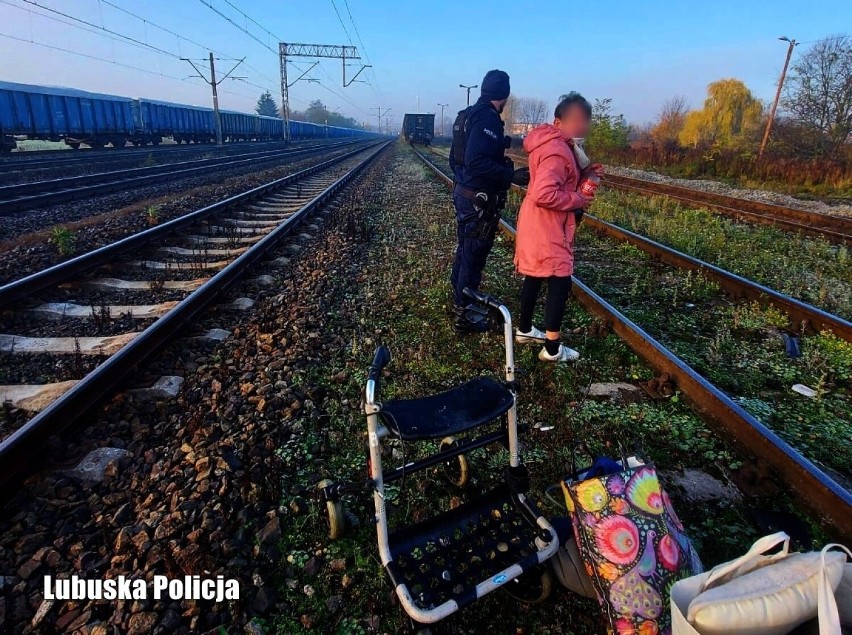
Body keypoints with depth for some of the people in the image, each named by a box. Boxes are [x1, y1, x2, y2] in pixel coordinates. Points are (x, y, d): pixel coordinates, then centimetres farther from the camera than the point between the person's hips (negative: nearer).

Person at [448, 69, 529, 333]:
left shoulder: (468, 115, 12)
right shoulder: (488, 117, -18)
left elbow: (456, 158, 17)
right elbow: (477, 162, -30)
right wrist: (511, 175, -25)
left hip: (464, 192, 10)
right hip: (479, 199, -10)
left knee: (465, 249, 21)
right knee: (474, 254, 0)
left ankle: (459, 299, 37)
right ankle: (465, 315, 10)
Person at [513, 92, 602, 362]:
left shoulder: (555, 144, 11)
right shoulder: (557, 152, -22)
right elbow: (544, 194, -31)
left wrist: (585, 173, 1)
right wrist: (578, 200, -20)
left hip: (541, 224, 10)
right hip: (547, 227, -10)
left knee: (535, 277, 18)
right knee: (560, 284, -5)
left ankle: (524, 329, 32)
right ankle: (552, 349, 3)